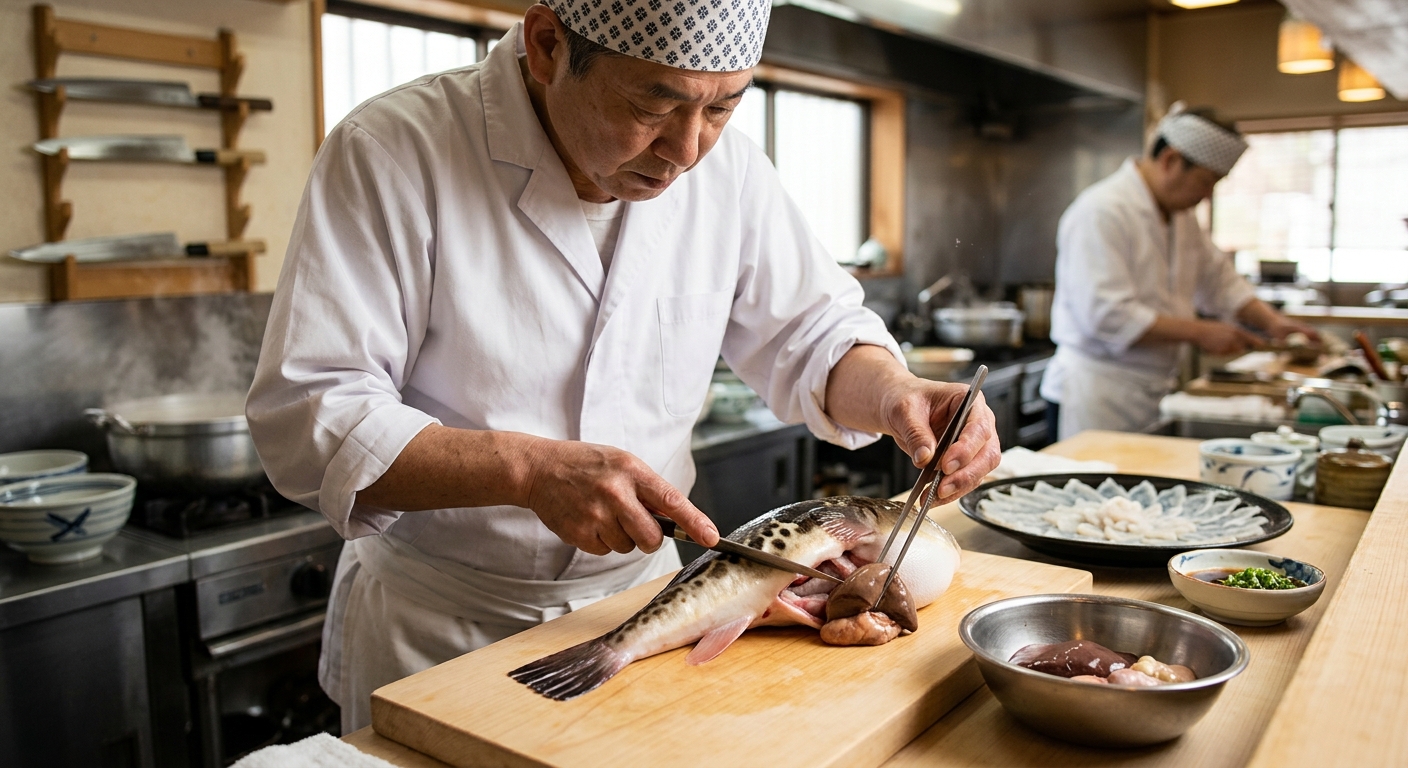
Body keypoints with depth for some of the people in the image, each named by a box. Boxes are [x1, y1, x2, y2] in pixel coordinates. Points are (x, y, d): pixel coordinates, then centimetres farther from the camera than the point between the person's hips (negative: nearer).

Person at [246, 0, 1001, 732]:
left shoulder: (728, 166, -6)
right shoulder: (394, 151, -20)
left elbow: (811, 330, 3)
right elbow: (303, 419, -22)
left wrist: (893, 394, -19)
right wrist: (526, 469, -33)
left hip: (641, 596, 4)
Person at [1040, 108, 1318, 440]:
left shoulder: (1180, 214, 14)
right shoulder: (1101, 212, -17)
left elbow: (1219, 279, 23)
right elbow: (1107, 316, -25)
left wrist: (1271, 321, 7)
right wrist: (1199, 332, -19)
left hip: (1152, 393, 9)